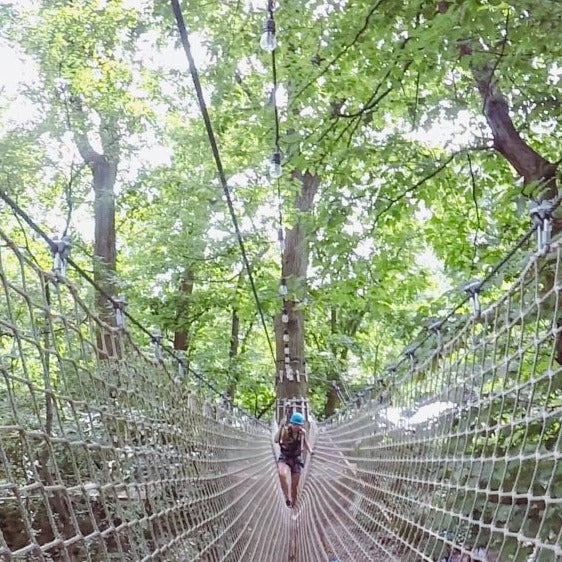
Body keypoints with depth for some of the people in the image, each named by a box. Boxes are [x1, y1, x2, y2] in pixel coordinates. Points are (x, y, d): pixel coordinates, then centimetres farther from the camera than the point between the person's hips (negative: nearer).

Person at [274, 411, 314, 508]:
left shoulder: (302, 432, -6)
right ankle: (287, 498, -20)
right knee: (282, 474, -35)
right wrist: (280, 428, -45)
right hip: (284, 459, -3)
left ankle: (293, 504, 28)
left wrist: (310, 450, 2)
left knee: (294, 486, 8)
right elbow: (276, 440, -34)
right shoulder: (285, 430, -17)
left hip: (296, 460, 3)